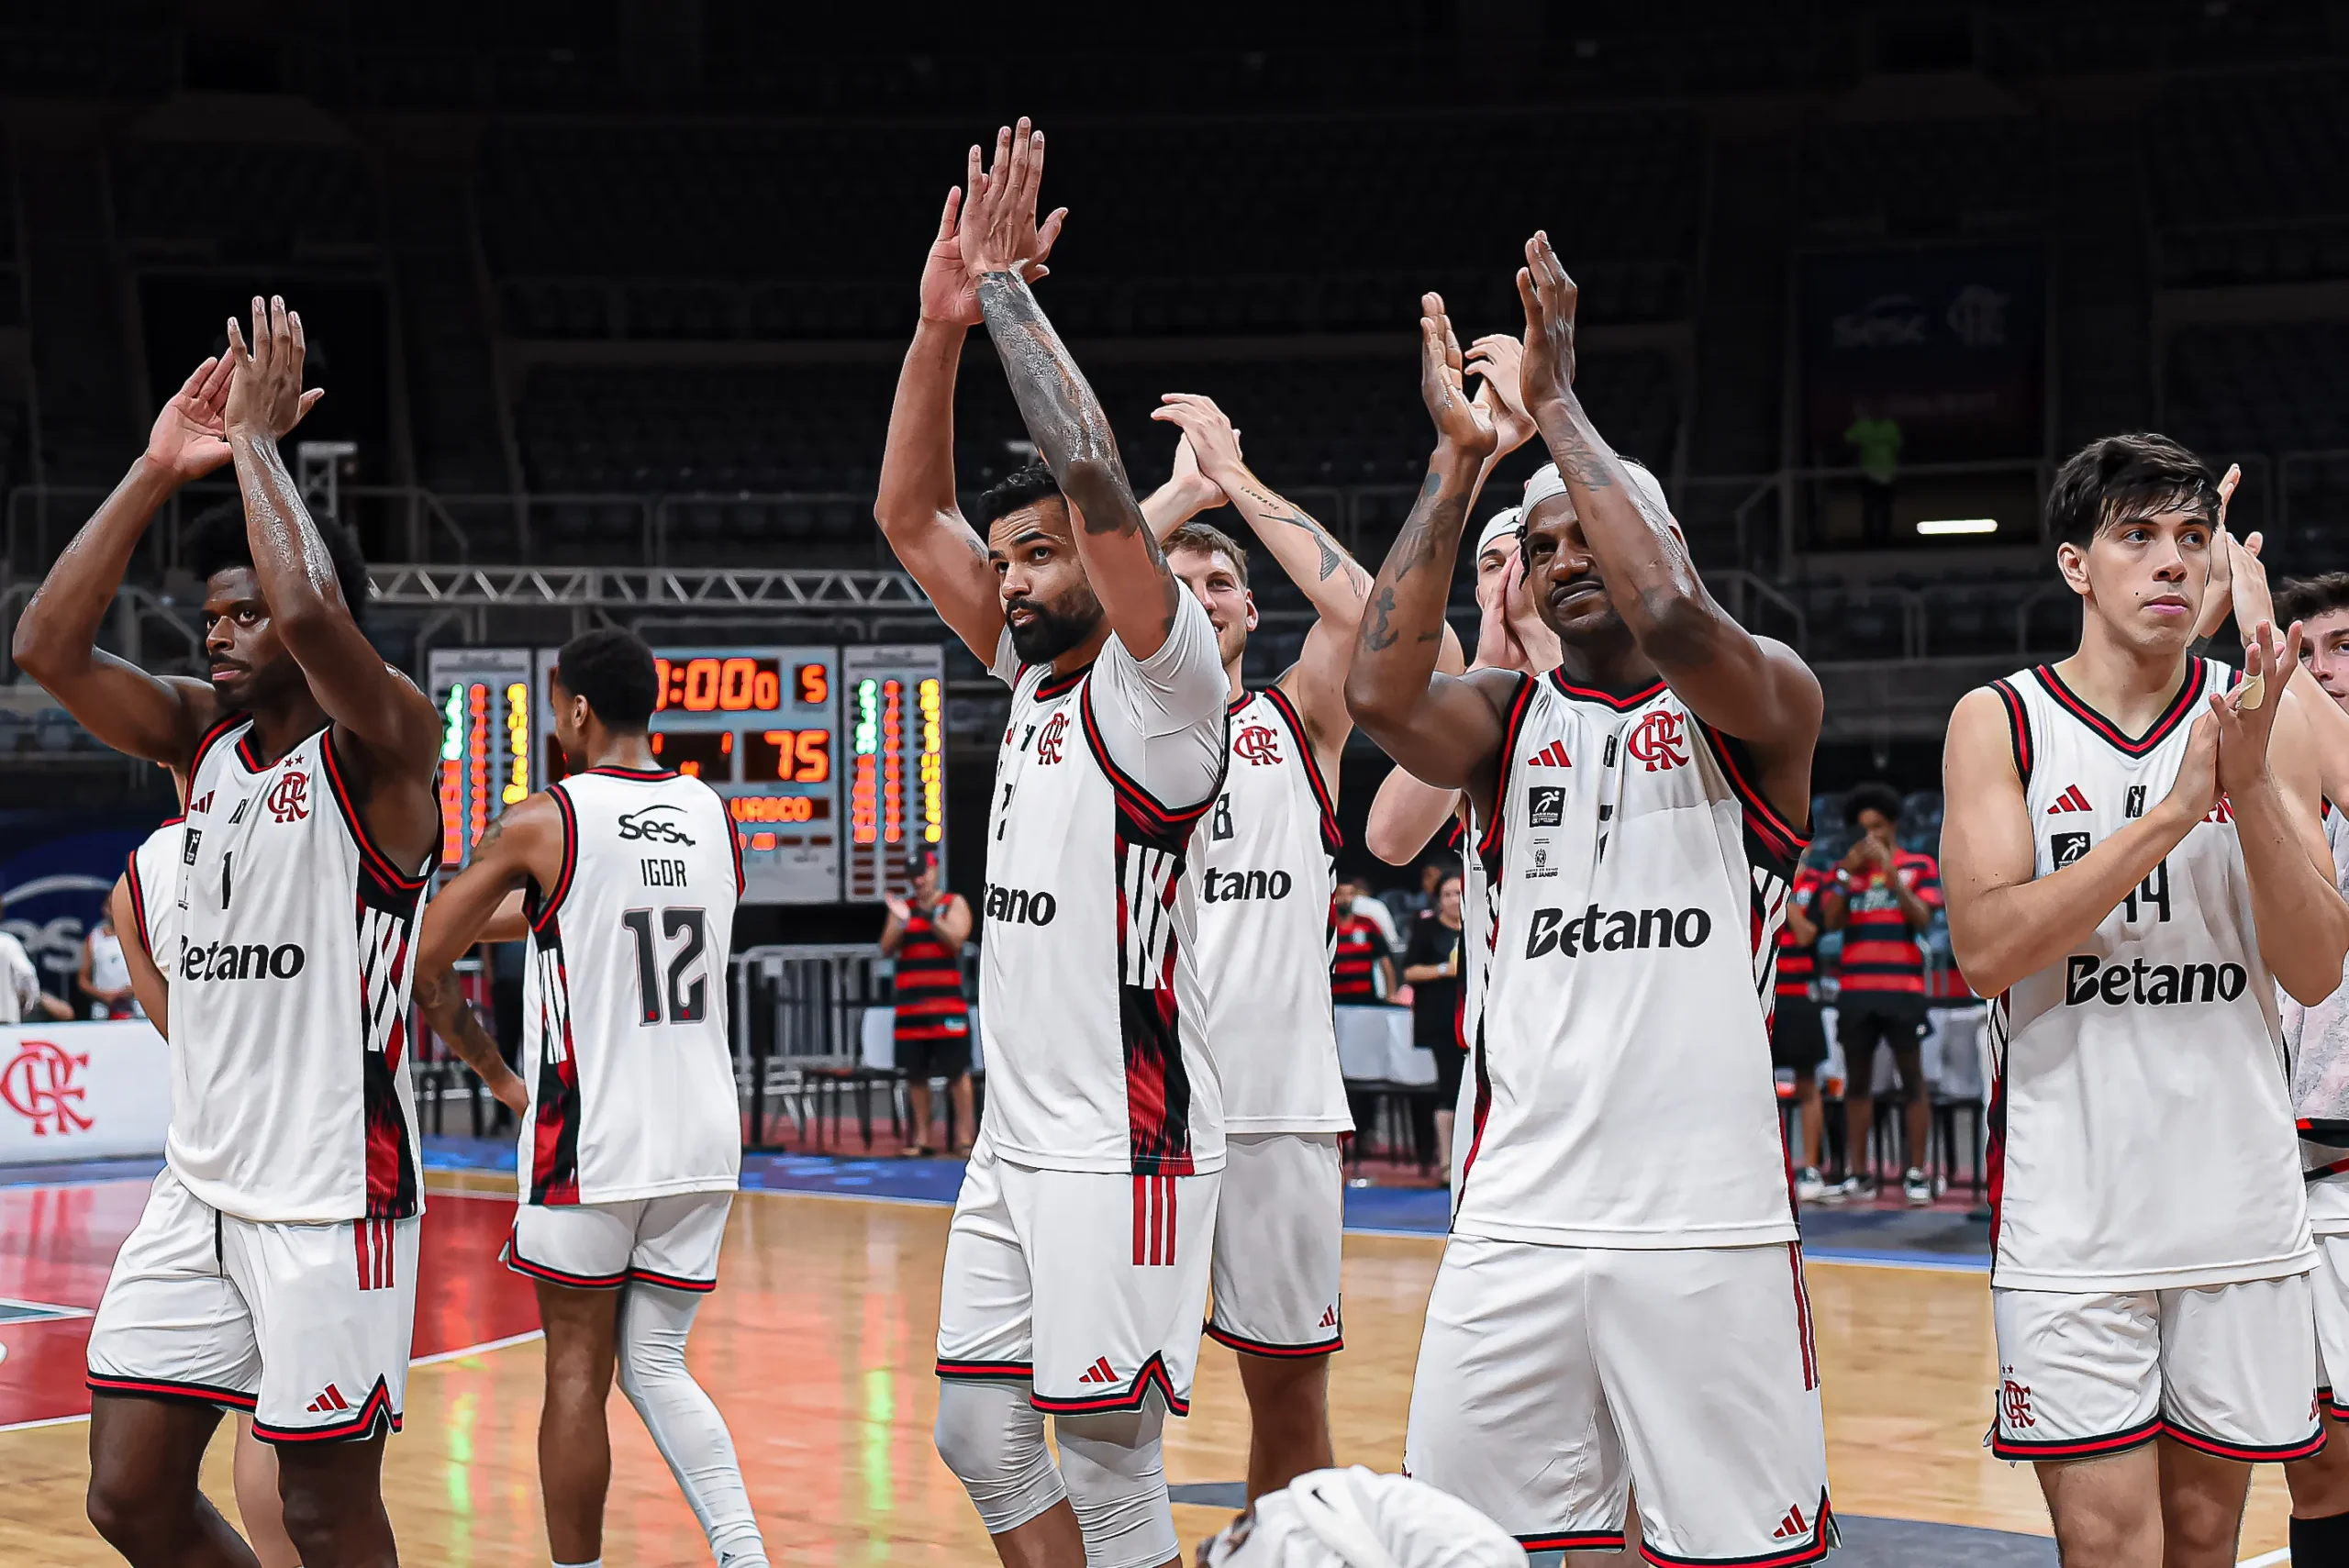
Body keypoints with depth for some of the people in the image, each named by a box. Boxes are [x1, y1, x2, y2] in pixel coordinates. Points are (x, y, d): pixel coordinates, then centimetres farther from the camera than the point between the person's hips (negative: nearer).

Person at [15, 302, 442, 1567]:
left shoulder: (380, 742, -9)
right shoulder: (204, 737, 10)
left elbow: (311, 616, -30)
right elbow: (47, 646, -1)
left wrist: (256, 437, -17)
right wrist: (158, 469, -6)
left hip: (331, 1197, -7)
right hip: (199, 1188, 7)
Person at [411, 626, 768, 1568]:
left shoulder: (542, 823, -7)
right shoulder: (713, 815, 8)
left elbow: (424, 969, -4)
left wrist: (499, 1077, 8)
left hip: (590, 1142, -4)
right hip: (703, 1138, 5)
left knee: (577, 1370, 7)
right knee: (656, 1366, 11)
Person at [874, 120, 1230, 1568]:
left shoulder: (1163, 685, -9)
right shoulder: (1032, 675, 13)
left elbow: (1098, 482, -24)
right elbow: (909, 513, 11)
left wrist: (1013, 292, -16)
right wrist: (944, 321, -1)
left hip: (1125, 1147, -8)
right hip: (1017, 1135, 8)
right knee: (980, 1433, 10)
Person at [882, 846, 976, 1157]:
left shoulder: (954, 904, 4)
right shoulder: (901, 908, 13)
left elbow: (956, 939, -11)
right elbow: (887, 949, 4)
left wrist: (931, 915, -22)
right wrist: (901, 922, -12)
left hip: (947, 1002, -3)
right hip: (910, 1003, 3)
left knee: (957, 1071, -5)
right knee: (915, 1073, 4)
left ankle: (964, 1136, -1)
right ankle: (921, 1137, 11)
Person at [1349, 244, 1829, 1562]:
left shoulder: (1764, 700, 2)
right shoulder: (1507, 721, 12)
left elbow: (1673, 620, -21)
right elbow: (1380, 691, -10)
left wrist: (1557, 401, -13)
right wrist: (1460, 456, -9)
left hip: (1710, 1220, -3)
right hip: (1519, 1221, 3)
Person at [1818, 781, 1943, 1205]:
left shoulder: (1919, 866, 6)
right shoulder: (1844, 869, 13)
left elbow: (1923, 919, -6)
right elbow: (1830, 920, 2)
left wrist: (1891, 873, -13)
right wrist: (1848, 873, -7)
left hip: (1902, 989, -3)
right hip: (1855, 989, 3)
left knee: (1912, 1078, -2)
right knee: (1857, 1081, 4)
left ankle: (1917, 1174, -1)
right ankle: (1858, 1175, 7)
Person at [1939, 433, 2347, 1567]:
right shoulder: (2000, 721, -2)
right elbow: (1986, 950, -15)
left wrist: (2250, 790, -17)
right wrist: (2173, 811, -21)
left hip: (2240, 1196, 3)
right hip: (2071, 1206, -3)